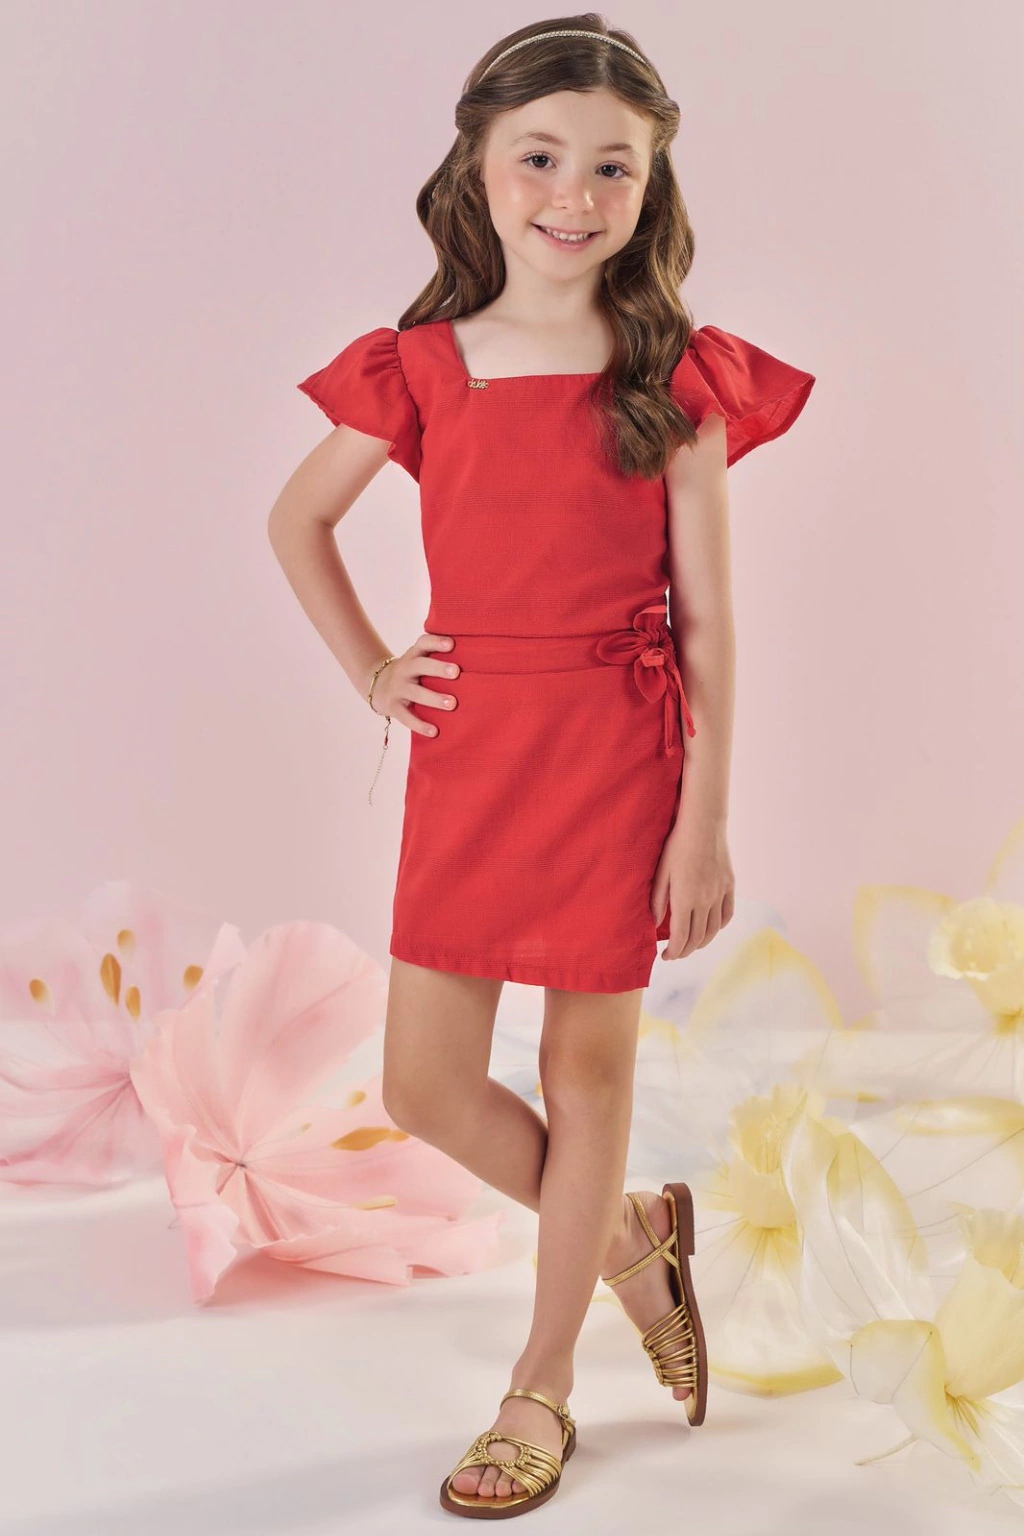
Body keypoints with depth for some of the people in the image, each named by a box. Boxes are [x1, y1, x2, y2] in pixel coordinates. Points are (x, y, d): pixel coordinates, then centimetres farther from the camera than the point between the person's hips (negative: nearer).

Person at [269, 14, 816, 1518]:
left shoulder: (676, 376, -5)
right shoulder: (423, 367, 1)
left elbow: (706, 616, -5)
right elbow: (296, 518, 16)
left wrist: (704, 819, -7)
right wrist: (371, 670, 5)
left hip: (619, 752, -3)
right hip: (465, 743, 3)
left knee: (588, 1069, 8)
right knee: (426, 1083, 5)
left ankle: (540, 1393, 27)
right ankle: (633, 1236, 34)